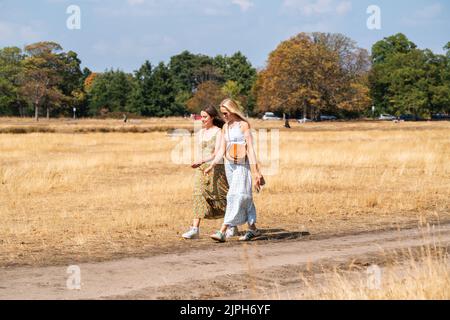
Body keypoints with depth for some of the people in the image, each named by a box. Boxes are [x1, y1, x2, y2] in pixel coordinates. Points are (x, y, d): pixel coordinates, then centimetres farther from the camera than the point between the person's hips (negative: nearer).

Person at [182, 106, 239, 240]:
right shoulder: (200, 133, 10)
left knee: (222, 198, 5)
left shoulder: (219, 132, -9)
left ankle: (232, 227, 22)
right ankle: (195, 229, -16)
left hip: (216, 168, -5)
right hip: (202, 168, 5)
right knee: (198, 196, -9)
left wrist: (201, 161, -29)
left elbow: (217, 153, -18)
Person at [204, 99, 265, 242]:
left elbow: (250, 149, -11)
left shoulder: (243, 125, -7)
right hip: (229, 165, 7)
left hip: (241, 165, -7)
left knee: (235, 196, -12)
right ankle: (253, 229, 19)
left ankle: (223, 231, -20)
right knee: (244, 197, 11)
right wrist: (212, 166, 6)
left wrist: (256, 171, -15)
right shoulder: (225, 127, 12)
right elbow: (222, 150, 14)